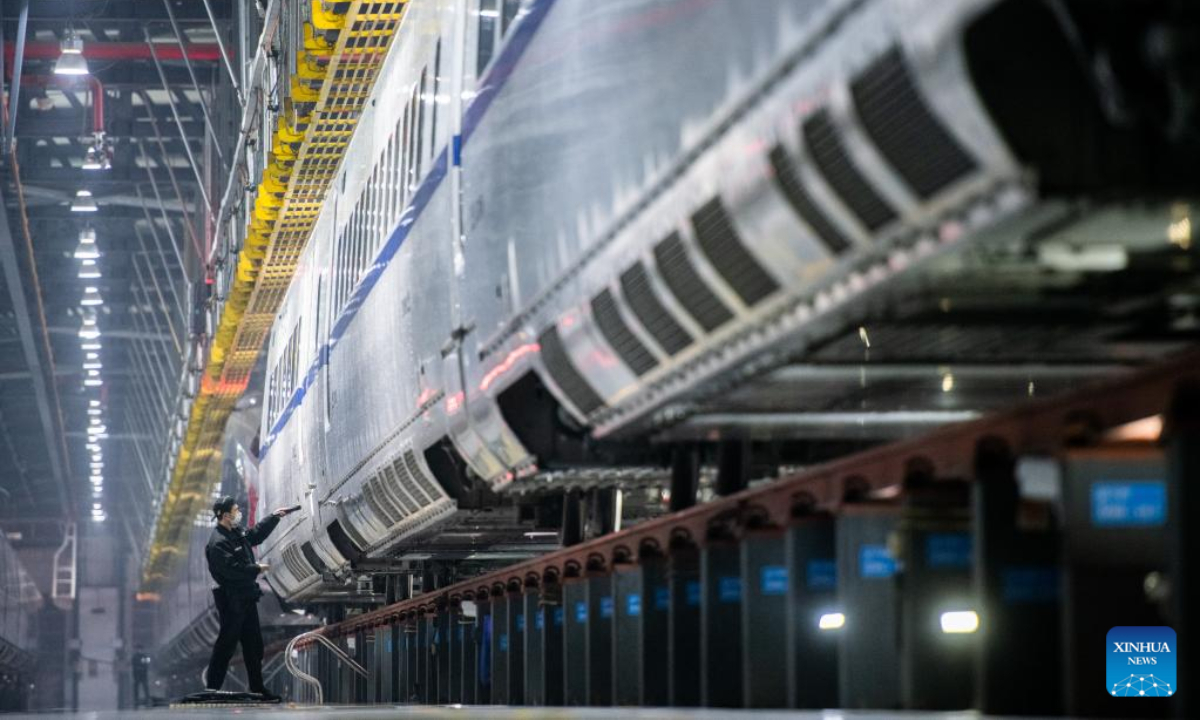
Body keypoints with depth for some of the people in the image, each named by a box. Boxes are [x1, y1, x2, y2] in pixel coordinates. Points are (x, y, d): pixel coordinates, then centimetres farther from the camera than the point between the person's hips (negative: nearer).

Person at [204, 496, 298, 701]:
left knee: (254, 645, 13)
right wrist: (256, 569, -17)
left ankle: (257, 688, 21)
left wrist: (274, 517, 27)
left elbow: (256, 534, 29)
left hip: (246, 599, 10)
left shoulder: (237, 533, 10)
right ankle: (211, 690, 8)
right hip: (232, 601, -10)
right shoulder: (218, 542, -21)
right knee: (226, 645, -2)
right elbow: (231, 569, -28)